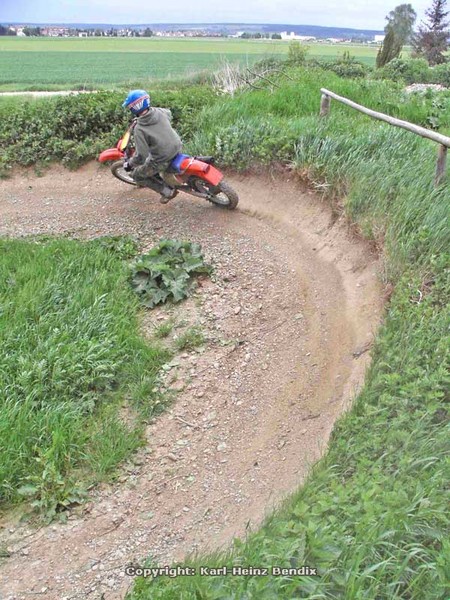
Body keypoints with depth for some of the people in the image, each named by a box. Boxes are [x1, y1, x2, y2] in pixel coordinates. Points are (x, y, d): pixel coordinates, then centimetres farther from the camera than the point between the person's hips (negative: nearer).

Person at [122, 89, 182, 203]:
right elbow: (169, 114, 20)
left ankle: (167, 191, 11)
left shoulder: (139, 129, -23)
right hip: (177, 148, 7)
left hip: (163, 160, -7)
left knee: (137, 175, 14)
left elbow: (141, 155, -22)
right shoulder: (159, 112, -6)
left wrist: (129, 164, -5)